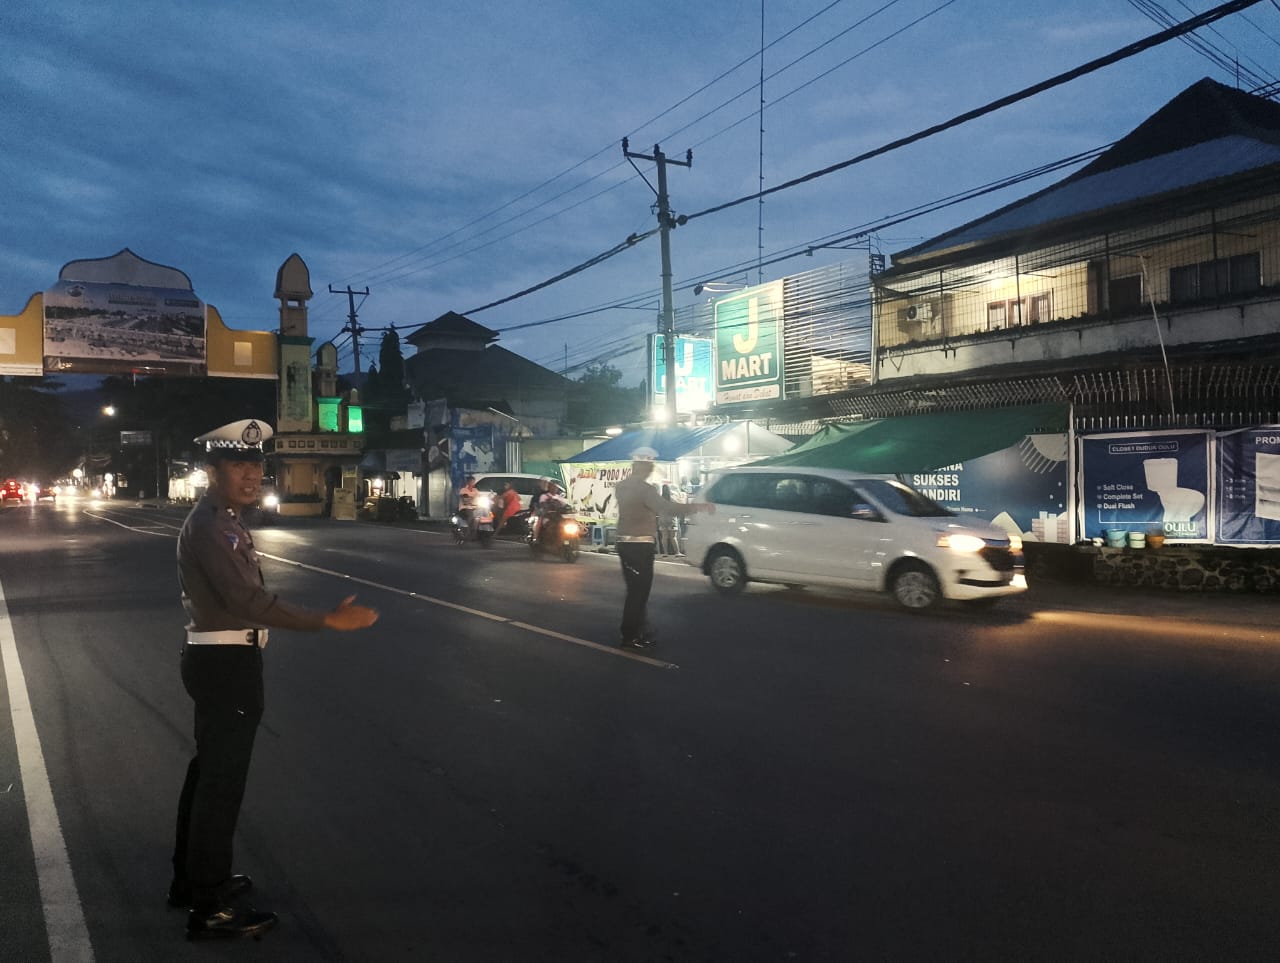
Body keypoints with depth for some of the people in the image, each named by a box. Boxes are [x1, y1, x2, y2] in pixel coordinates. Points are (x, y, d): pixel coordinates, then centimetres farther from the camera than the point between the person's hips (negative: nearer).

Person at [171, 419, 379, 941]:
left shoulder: (222, 521, 12)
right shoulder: (210, 526, -20)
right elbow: (248, 599, -29)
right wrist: (328, 620, -30)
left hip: (220, 661, 11)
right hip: (225, 664, -11)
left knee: (208, 771, 20)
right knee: (222, 780, -1)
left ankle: (191, 879, 36)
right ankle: (209, 908, 10)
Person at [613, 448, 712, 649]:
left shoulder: (622, 486, 9)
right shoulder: (645, 489, -18)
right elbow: (668, 508, -28)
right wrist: (698, 507, -27)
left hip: (625, 543, 9)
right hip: (639, 545, -9)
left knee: (636, 589, 16)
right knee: (639, 591, -1)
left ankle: (640, 631, 23)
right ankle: (630, 637, 3)